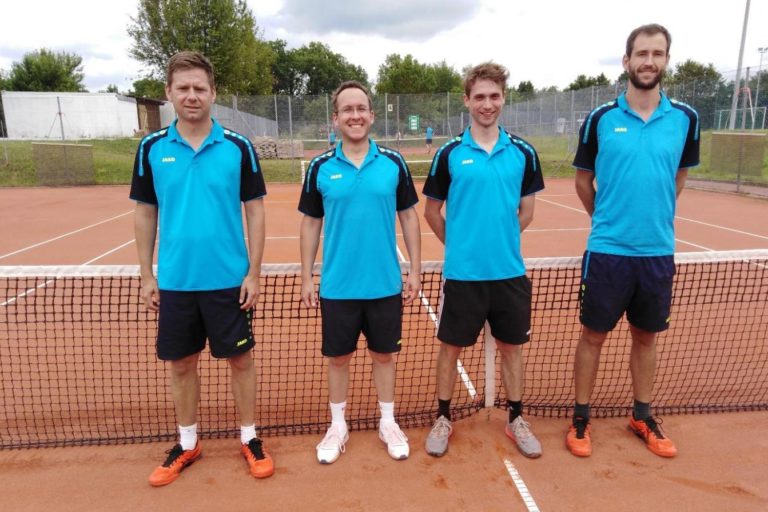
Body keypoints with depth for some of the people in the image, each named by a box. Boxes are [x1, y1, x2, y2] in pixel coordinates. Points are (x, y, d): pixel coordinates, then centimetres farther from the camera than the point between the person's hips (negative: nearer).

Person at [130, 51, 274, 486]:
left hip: (229, 280, -2)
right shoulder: (151, 148, 1)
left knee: (240, 359, 9)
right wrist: (147, 276, 4)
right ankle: (187, 444, 33)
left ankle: (250, 438, 28)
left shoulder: (238, 147, -4)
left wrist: (253, 274, -6)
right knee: (181, 364, 14)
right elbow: (146, 214, 7)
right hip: (175, 282, 2)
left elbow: (255, 211, -2)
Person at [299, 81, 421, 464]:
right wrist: (306, 278, 2)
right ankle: (337, 426, 32)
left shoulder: (393, 163, -1)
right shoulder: (320, 168, -1)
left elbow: (408, 217, 4)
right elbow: (311, 224, 4)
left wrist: (415, 271, 1)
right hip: (337, 287, 0)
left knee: (383, 354, 14)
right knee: (337, 358, 12)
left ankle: (388, 423, 33)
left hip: (385, 285, 0)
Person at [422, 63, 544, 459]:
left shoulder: (523, 152, 2)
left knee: (511, 346, 14)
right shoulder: (449, 153, -2)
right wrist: (458, 244, 6)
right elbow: (432, 211, 6)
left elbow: (526, 210, 11)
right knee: (451, 346, 9)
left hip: (510, 271, 2)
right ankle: (443, 419, 28)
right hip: (462, 273, -1)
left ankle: (515, 419, 32)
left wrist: (501, 240, 8)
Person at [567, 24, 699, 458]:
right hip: (607, 250, -2)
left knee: (647, 336, 15)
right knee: (594, 335, 7)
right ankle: (582, 418, 23)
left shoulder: (685, 119, 2)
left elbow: (681, 175, 16)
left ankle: (642, 417, 34)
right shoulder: (600, 119, -4)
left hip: (659, 251, 3)